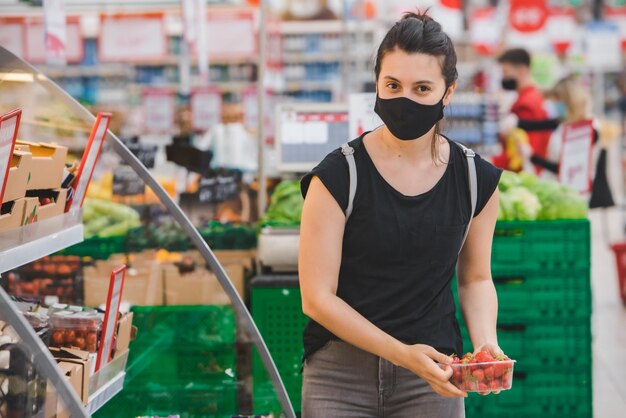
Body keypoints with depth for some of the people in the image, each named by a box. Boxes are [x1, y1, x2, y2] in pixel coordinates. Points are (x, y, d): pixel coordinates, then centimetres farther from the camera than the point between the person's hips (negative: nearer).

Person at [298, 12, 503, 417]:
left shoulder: (477, 179, -1)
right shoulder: (338, 176, -10)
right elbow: (317, 297, -11)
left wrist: (486, 342, -8)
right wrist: (402, 353, -20)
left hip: (432, 376, 2)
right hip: (342, 374, -2)